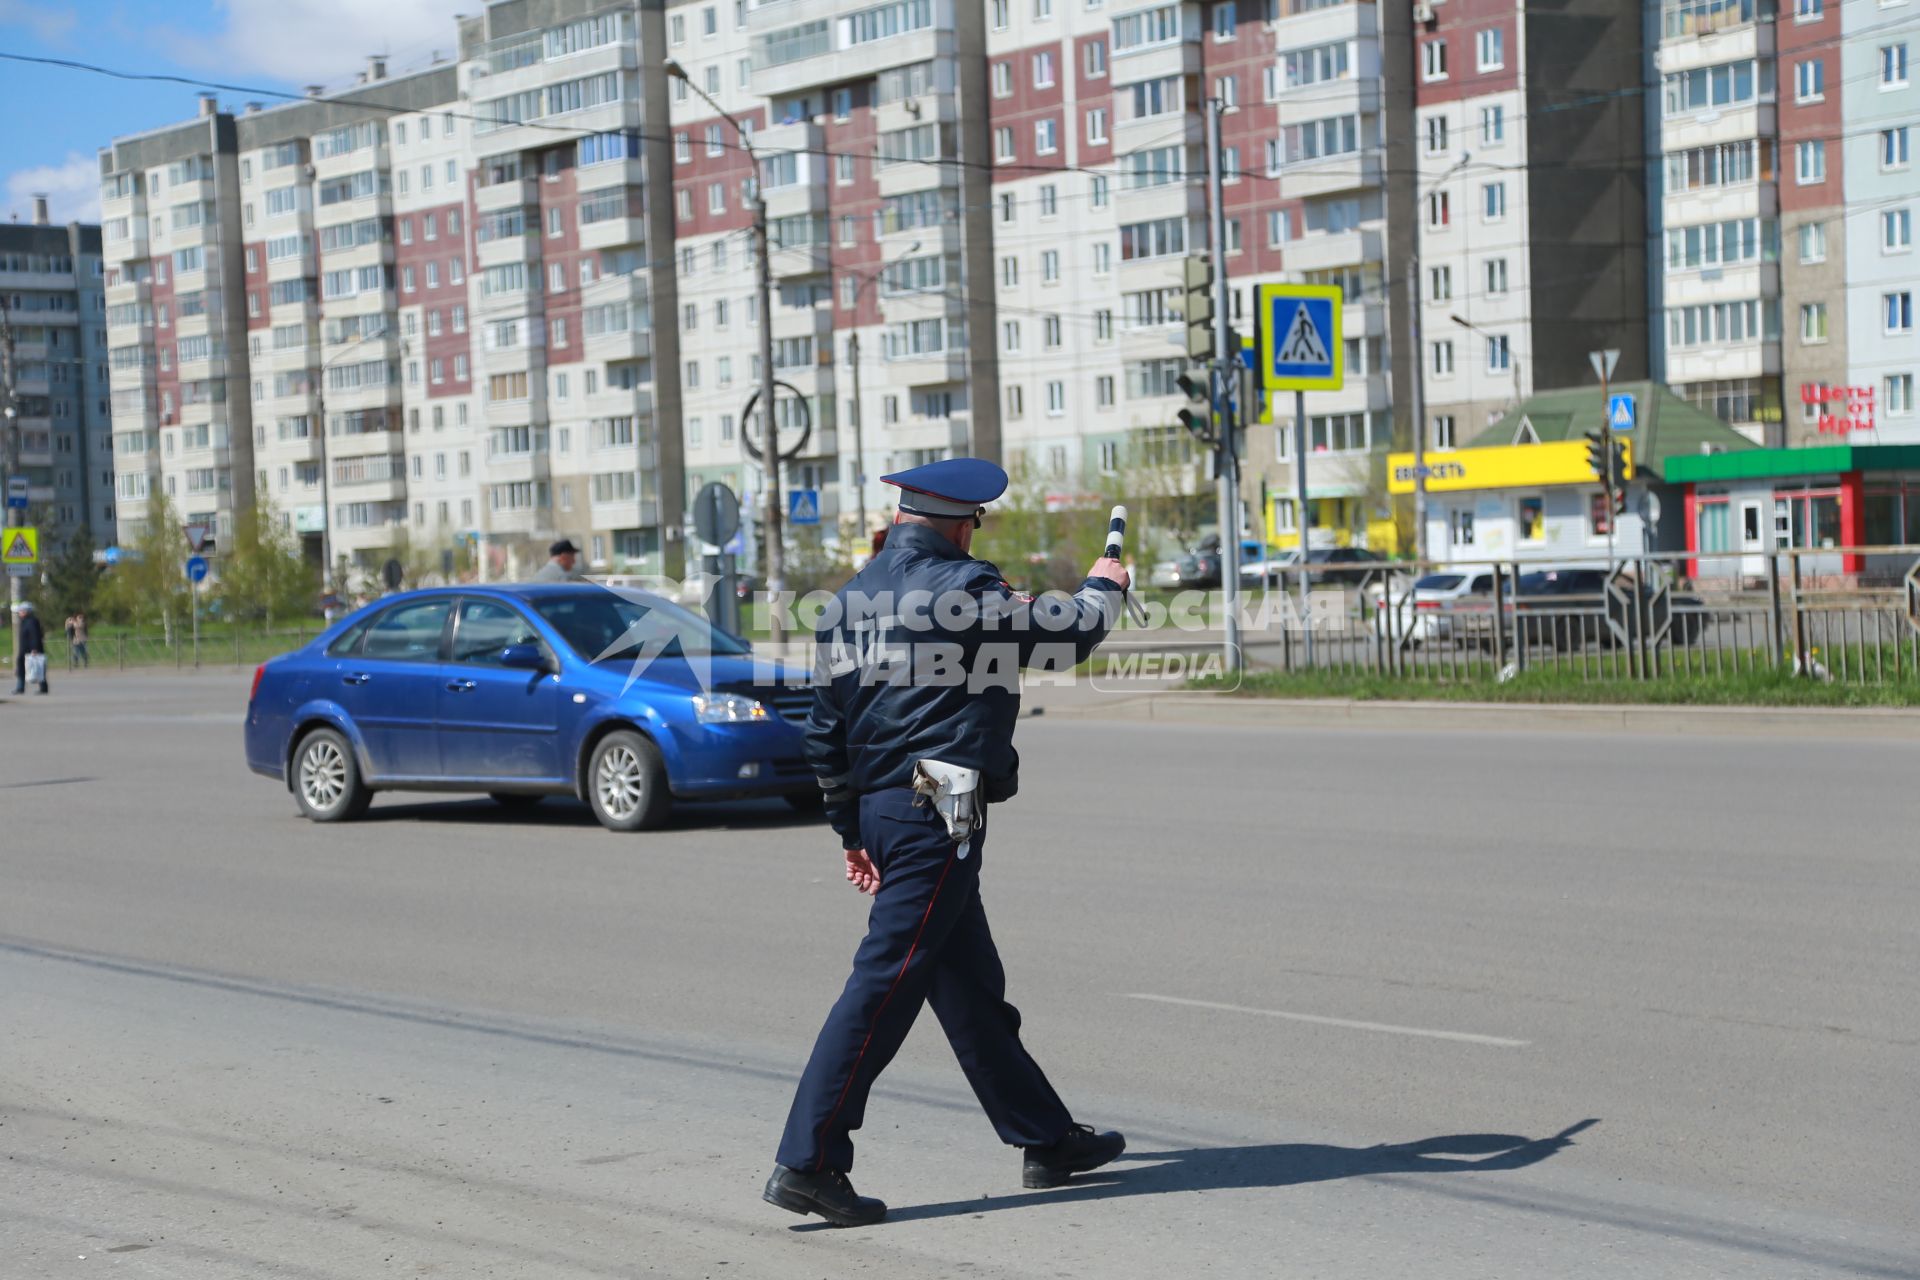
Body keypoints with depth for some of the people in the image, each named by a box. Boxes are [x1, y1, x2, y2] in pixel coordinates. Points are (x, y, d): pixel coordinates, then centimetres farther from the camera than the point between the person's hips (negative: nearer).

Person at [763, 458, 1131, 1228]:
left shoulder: (849, 602, 11)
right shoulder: (961, 590, -10)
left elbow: (825, 731, 13)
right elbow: (1069, 633, 0)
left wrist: (852, 830, 20)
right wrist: (1102, 588, 22)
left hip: (881, 809, 9)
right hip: (938, 815, -9)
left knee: (972, 990, 15)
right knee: (886, 985, -9)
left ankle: (1047, 1140, 25)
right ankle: (808, 1162, -10)